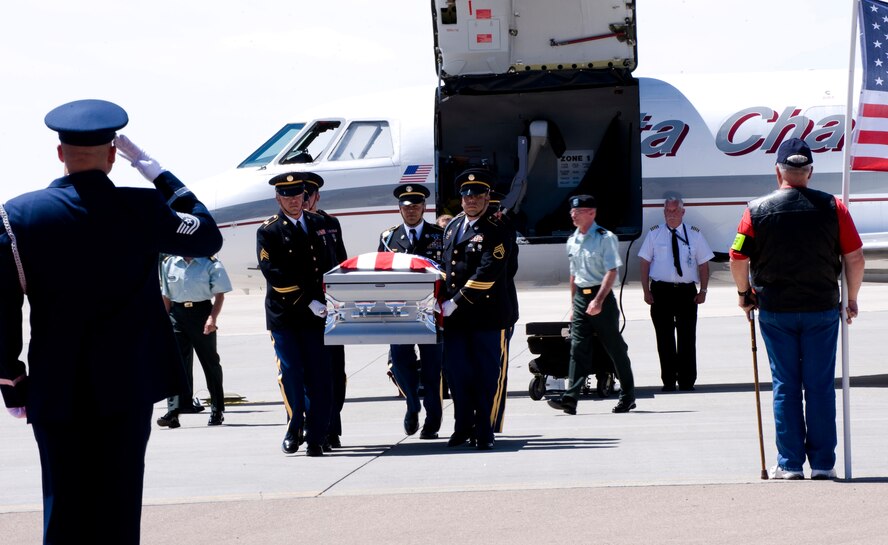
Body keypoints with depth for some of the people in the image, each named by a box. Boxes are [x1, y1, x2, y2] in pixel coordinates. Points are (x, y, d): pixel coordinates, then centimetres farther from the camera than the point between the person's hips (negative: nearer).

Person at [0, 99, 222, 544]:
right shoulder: (143, 210, -6)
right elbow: (208, 236, 12)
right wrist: (154, 170, 12)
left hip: (55, 391, 1)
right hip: (127, 387, -1)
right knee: (118, 508, 3)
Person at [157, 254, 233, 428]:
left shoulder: (210, 264, -2)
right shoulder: (168, 264, 8)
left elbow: (219, 295, -2)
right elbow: (166, 296, 13)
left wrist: (212, 318, -15)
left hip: (202, 312, -2)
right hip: (177, 313, 2)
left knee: (210, 361, 8)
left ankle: (217, 410, 20)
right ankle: (173, 410, -14)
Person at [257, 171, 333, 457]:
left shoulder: (319, 224, 12)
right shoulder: (268, 231, 1)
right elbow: (274, 274, -8)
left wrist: (330, 300, 5)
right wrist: (308, 302, -13)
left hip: (315, 314, 2)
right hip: (283, 314, -2)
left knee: (319, 378, -3)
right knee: (291, 375, -1)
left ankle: (316, 437, 0)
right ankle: (295, 428, 17)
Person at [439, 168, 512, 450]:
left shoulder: (496, 231, -9)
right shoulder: (452, 226, 14)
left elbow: (487, 273, -18)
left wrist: (455, 303, -18)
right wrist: (444, 300, 11)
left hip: (487, 315, -6)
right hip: (455, 316, 6)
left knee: (488, 374, 0)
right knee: (457, 372, 9)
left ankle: (484, 432, 6)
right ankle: (464, 426, 22)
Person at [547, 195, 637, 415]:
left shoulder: (605, 238, -9)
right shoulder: (572, 241, 11)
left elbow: (611, 272, -15)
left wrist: (598, 301, -22)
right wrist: (573, 303, 18)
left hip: (602, 295, -6)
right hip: (580, 296, 6)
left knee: (615, 347, 4)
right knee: (578, 347, -5)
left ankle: (627, 396, 15)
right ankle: (570, 398, -14)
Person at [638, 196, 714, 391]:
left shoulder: (694, 234, 9)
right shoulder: (654, 233, 8)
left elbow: (703, 264, 9)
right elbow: (644, 262, 6)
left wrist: (703, 290, -1)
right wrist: (646, 291, -2)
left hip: (687, 291, 0)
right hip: (661, 291, 0)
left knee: (687, 338, -1)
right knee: (665, 338, 2)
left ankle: (687, 381, 4)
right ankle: (668, 381, 8)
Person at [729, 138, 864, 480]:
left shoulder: (757, 210, -4)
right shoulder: (832, 207, -3)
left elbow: (738, 259, -3)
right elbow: (855, 257, -2)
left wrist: (744, 293, 15)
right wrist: (851, 299, 12)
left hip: (775, 311, 0)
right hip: (822, 310, 0)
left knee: (785, 387, 6)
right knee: (821, 387, 5)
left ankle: (789, 464, 6)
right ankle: (823, 464, 6)